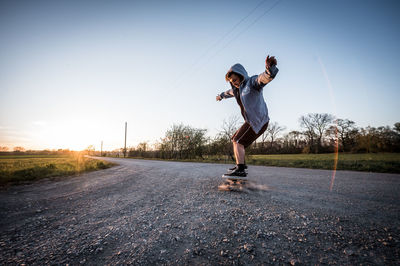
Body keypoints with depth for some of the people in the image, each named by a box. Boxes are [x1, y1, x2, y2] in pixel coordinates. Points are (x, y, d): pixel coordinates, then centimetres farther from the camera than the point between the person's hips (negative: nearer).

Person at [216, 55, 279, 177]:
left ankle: (240, 170, -16)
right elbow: (230, 92, 38)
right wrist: (221, 95, 57)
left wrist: (269, 69, -57)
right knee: (235, 140, 17)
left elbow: (264, 78, -35)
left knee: (238, 142, -14)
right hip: (252, 121, 9)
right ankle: (241, 164, 27)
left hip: (258, 121, -9)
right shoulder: (238, 87, 14)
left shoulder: (252, 82, -11)